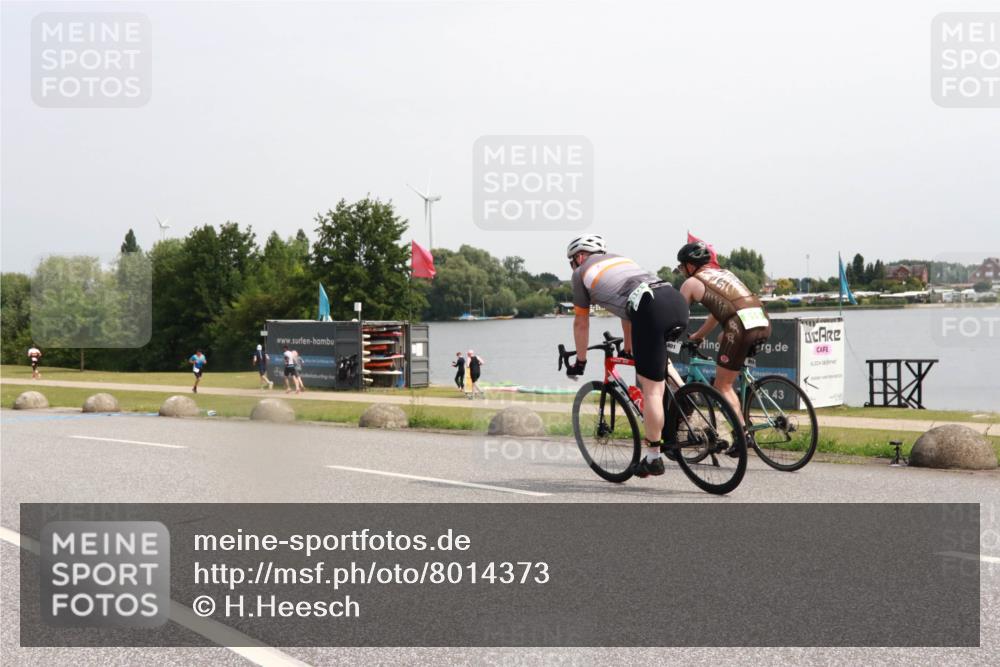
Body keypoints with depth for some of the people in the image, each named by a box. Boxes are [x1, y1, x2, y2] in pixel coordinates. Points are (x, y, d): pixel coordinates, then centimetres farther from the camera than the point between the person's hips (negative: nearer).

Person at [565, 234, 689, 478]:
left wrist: (580, 362, 37)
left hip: (651, 311, -7)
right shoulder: (619, 259, 37)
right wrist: (629, 347, 57)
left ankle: (653, 458, 5)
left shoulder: (582, 272, 19)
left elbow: (581, 323, 25)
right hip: (677, 299, 7)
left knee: (651, 389, -1)